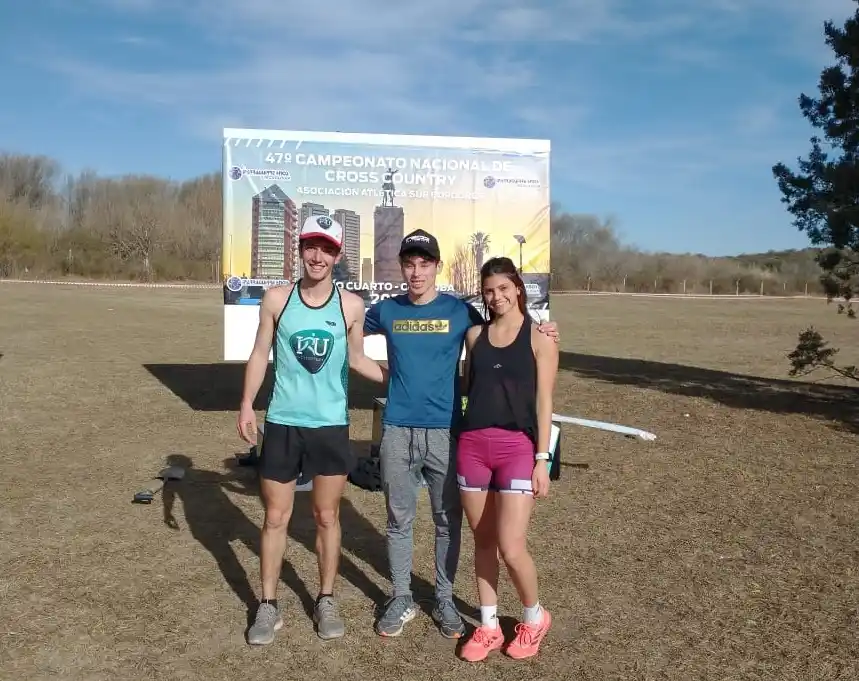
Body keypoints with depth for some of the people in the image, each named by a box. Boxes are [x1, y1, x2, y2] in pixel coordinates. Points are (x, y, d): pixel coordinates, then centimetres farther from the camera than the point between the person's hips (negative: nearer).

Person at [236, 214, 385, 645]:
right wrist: (247, 405, -3)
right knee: (275, 518, 9)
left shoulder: (351, 305, -2)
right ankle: (268, 605, 24)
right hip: (282, 423, 0)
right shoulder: (276, 298, -2)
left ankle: (326, 600, 28)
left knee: (327, 517, 12)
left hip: (331, 425, 0)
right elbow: (260, 354, 4)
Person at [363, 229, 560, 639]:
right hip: (397, 430, 1)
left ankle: (444, 600, 25)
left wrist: (538, 333, -6)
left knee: (448, 520, 9)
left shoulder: (459, 310, 0)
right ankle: (401, 599, 26)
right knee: (399, 520, 10)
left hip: (445, 431, -1)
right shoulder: (386, 310, 4)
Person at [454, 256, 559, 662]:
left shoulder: (539, 336, -2)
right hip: (472, 444, 4)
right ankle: (489, 626, 28)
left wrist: (542, 459, -8)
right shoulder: (475, 334, 9)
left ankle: (535, 618, 23)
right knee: (482, 541, 11)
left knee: (511, 549, -5)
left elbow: (543, 401, -4)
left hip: (517, 446, -4)